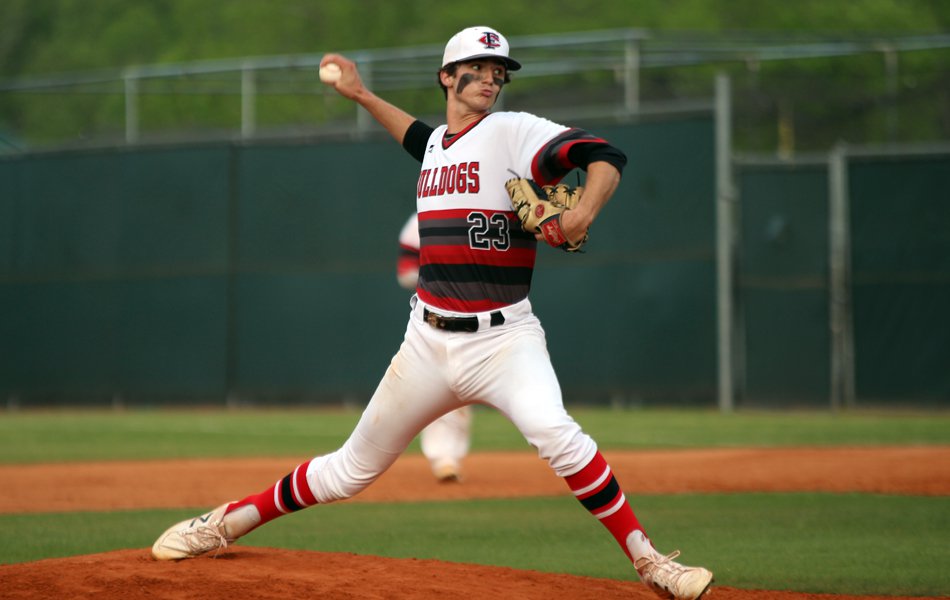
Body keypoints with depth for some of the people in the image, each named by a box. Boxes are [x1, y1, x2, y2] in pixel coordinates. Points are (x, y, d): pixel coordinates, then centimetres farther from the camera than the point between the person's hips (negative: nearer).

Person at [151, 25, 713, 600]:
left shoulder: (513, 131, -6)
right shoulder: (437, 144, 13)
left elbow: (607, 156, -19)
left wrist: (584, 212, -36)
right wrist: (361, 94, 38)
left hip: (503, 338, -5)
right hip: (429, 340, 5)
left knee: (555, 432, -32)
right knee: (352, 469, 12)